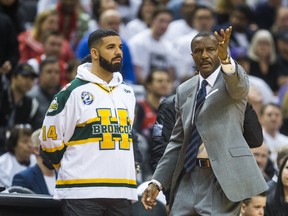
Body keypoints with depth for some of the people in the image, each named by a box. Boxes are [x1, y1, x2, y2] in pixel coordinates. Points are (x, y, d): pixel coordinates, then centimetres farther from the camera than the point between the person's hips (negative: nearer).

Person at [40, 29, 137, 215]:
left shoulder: (127, 93, 15)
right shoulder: (74, 92, -5)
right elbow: (50, 138, -2)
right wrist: (73, 168, 7)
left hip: (122, 191, 6)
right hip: (82, 193, -6)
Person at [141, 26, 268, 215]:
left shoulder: (233, 78, 0)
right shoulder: (184, 91, 15)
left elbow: (238, 85, -26)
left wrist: (225, 58, -48)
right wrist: (157, 182, 11)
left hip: (223, 178, -5)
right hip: (189, 177, 5)